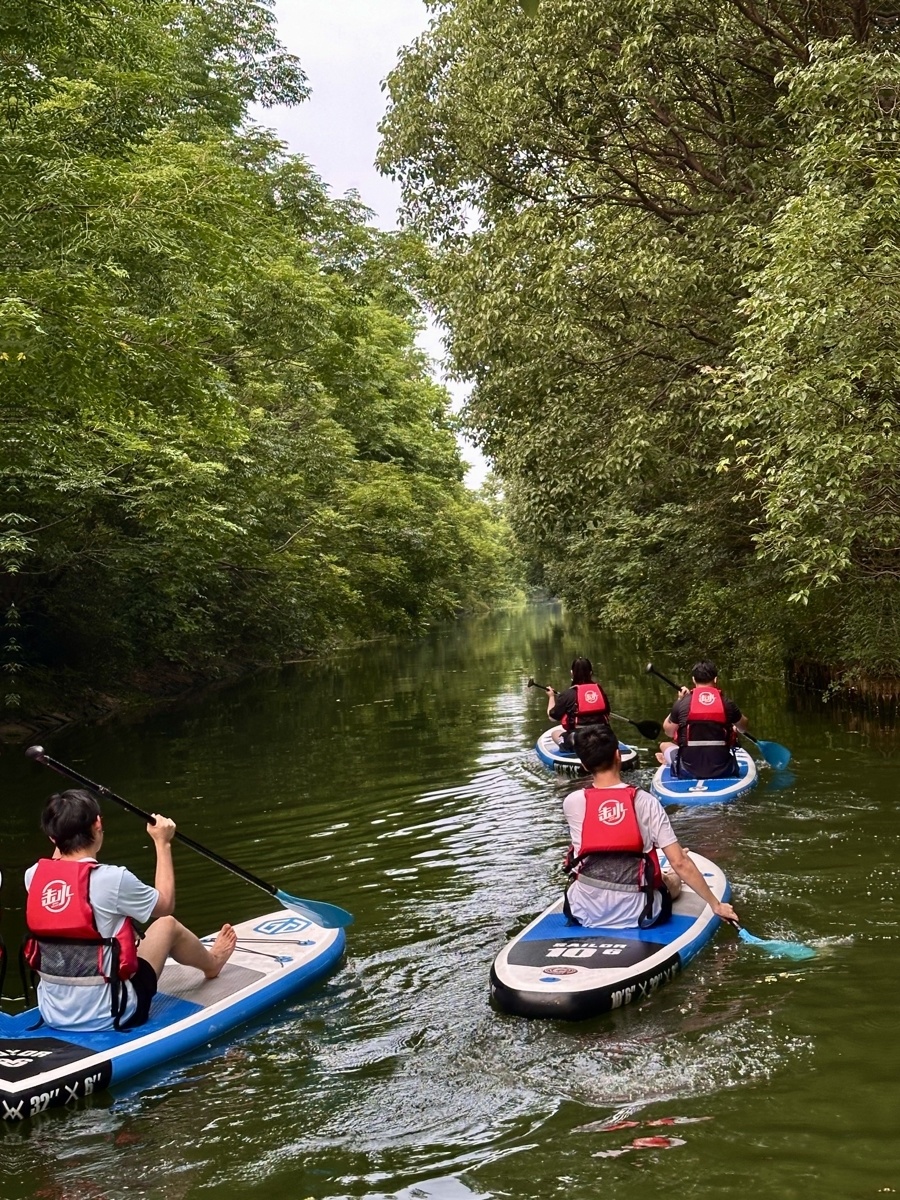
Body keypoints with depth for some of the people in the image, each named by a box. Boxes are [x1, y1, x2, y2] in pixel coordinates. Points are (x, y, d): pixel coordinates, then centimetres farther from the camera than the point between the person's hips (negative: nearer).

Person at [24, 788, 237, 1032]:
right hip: (107, 1016, -5)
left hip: (51, 1014, 5)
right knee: (168, 924, 16)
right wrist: (163, 843, 7)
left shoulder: (34, 876, -7)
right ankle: (212, 963, 47)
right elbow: (165, 904, 0)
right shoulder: (112, 879, -21)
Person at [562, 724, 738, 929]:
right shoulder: (645, 801, -12)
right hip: (637, 915, 1)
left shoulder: (572, 802, -10)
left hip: (586, 914, -1)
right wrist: (715, 904, -1)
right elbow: (680, 863, -10)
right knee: (674, 879, 32)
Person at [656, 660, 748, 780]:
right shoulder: (727, 703, -4)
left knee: (664, 745, 26)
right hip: (722, 772, 1)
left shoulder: (681, 703, -6)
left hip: (688, 772, -1)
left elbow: (669, 732, 10)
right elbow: (743, 727, 15)